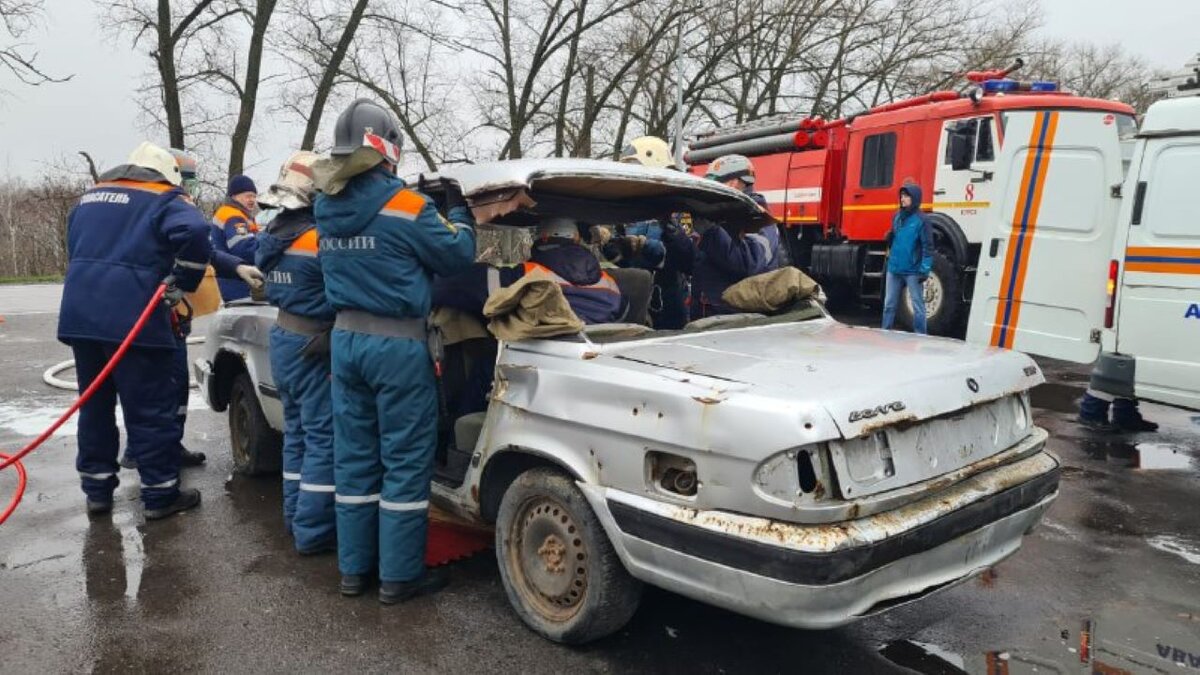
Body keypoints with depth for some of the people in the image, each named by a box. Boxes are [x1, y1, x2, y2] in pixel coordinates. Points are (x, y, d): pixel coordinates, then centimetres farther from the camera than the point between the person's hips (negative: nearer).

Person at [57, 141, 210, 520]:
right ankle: (160, 495, 7)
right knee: (151, 410, 1)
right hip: (132, 319, -7)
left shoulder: (90, 198, 23)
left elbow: (75, 250, 27)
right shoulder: (164, 200, 0)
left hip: (79, 315, 7)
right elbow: (195, 233, -19)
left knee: (94, 404, 16)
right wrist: (182, 284, -8)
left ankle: (97, 491, 23)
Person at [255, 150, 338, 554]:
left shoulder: (274, 234, 8)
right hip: (313, 346, -9)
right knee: (323, 438, -2)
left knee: (297, 431, 18)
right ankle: (313, 531, 2)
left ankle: (295, 516, 27)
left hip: (283, 338, 9)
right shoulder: (320, 237, -19)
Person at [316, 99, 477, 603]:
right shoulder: (404, 205, -14)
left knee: (353, 455, 13)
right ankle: (399, 576, 10)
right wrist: (458, 209, 12)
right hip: (397, 343, -7)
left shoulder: (327, 207, 7)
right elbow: (458, 254, -6)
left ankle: (353, 568, 23)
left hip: (345, 338, 7)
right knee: (406, 460, 2)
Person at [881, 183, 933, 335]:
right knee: (889, 304, 13)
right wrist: (889, 237, -2)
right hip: (894, 268, 6)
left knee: (918, 306, 2)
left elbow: (928, 247, -11)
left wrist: (924, 270, -17)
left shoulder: (921, 220, -9)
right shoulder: (897, 216, 10)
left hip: (912, 271, -6)